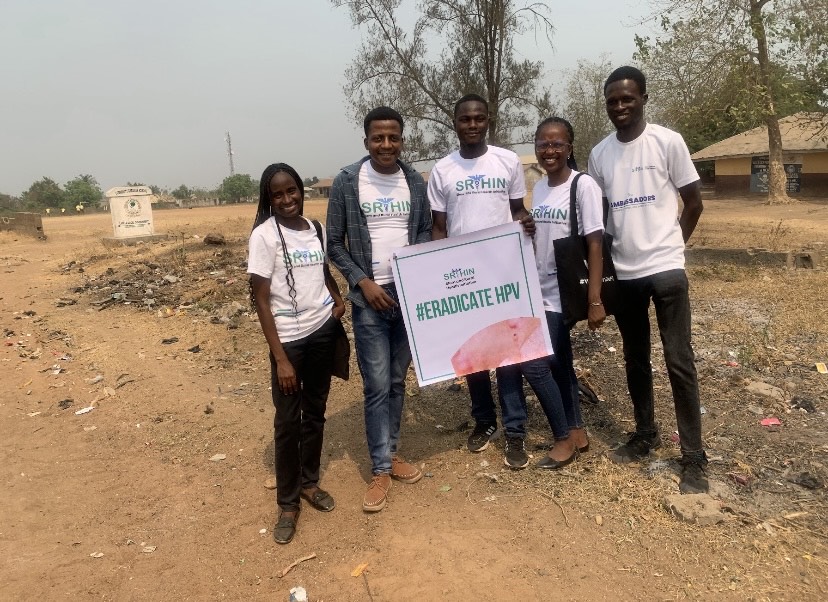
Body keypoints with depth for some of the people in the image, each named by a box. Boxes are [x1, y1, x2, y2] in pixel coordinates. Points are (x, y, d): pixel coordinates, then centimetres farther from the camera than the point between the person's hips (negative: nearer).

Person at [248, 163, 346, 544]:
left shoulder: (315, 229, 5)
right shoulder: (264, 235, -11)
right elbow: (261, 301, -12)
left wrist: (337, 298, 2)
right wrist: (280, 358, -16)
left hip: (323, 330, 5)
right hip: (289, 337, -5)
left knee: (315, 410, 15)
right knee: (288, 420, 3)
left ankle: (309, 482, 32)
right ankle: (287, 502, 19)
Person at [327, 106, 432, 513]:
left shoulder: (415, 182, 5)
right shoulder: (347, 181, -5)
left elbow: (425, 232, 12)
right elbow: (335, 243, -2)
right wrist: (363, 282, -13)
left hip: (410, 295, 4)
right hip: (370, 298, -3)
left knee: (397, 381, 13)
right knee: (377, 385, -2)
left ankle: (391, 452, 27)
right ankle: (380, 469, 10)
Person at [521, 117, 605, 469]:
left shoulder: (583, 185, -12)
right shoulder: (539, 188, 9)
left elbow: (594, 244, -16)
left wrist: (595, 301, -20)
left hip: (564, 294, -7)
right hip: (542, 292, 7)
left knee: (534, 363, -6)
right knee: (558, 364, 14)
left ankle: (564, 439, 12)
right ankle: (576, 433, 29)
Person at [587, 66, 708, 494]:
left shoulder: (668, 142, -5)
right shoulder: (598, 154, 6)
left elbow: (693, 203, 1)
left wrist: (668, 247, 2)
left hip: (665, 269, -4)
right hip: (623, 274, 4)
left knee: (679, 361, -2)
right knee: (635, 360, 13)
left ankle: (693, 458, 8)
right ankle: (645, 434, 29)